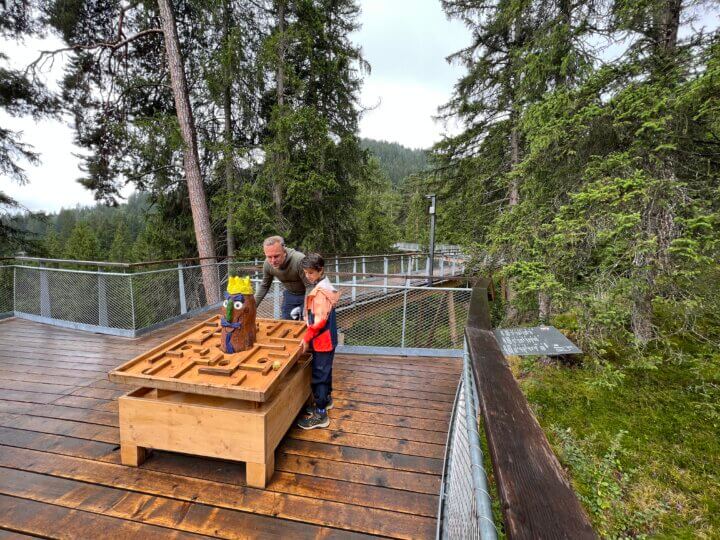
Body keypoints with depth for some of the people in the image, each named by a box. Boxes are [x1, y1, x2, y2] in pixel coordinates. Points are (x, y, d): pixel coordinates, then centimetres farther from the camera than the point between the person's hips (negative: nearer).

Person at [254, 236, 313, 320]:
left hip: (306, 294, -4)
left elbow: (309, 286, -29)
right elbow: (264, 286, 1)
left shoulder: (299, 260, -35)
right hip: (290, 294, 5)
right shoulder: (267, 264, -17)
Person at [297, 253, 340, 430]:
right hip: (327, 339, 10)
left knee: (319, 375, -2)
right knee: (325, 370, 23)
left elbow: (320, 320, -26)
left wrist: (306, 338, -18)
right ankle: (326, 399, 40)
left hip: (322, 341, -10)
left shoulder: (320, 291, -22)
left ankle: (320, 415, 7)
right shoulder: (325, 286, 8)